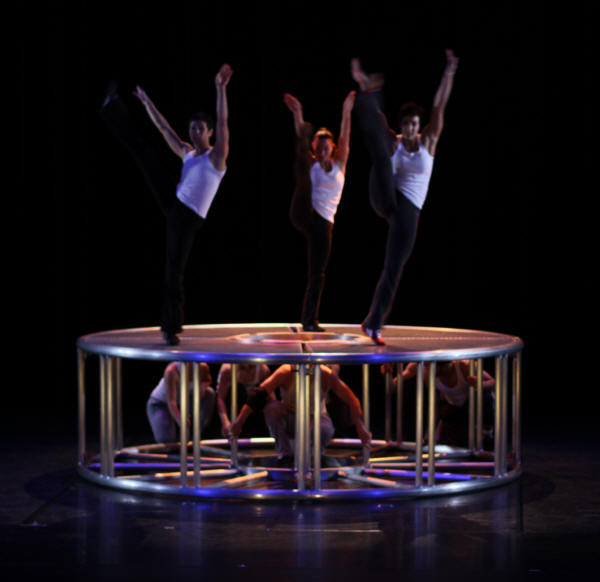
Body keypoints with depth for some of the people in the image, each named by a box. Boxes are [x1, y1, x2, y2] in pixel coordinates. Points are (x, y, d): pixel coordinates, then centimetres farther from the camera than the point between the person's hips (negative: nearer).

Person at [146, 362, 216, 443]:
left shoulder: (202, 368, -19)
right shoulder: (172, 370, -33)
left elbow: (200, 398, -13)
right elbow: (171, 401, -41)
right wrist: (180, 420, -58)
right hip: (159, 404, -5)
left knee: (209, 393, -20)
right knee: (167, 439, -29)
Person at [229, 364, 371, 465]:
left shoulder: (326, 375, -19)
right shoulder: (285, 373, -21)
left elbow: (352, 400, -16)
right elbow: (259, 395, -26)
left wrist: (360, 427, -23)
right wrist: (240, 420, -32)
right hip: (289, 421, 1)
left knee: (325, 430, -37)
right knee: (271, 407, -31)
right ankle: (284, 452, -13)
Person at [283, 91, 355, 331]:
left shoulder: (339, 164, 8)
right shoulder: (311, 164, 4)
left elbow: (345, 139, -5)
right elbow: (302, 143, -10)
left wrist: (346, 112, -18)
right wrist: (298, 116, -25)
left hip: (323, 222, 2)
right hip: (304, 214, -2)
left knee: (317, 273, 3)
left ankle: (309, 320, 9)